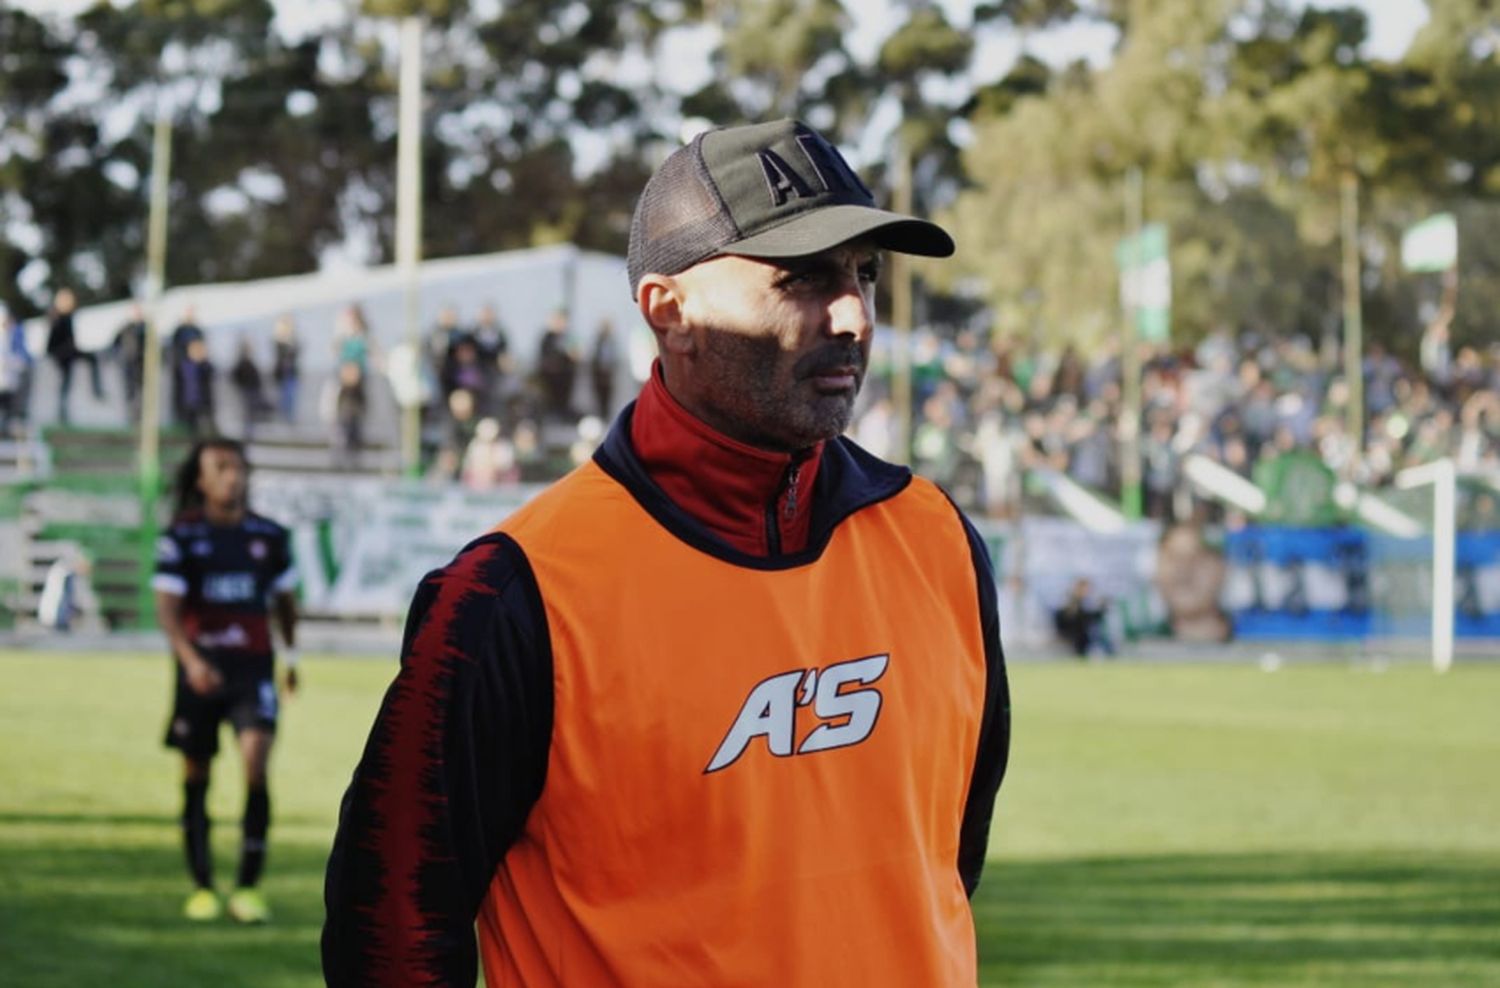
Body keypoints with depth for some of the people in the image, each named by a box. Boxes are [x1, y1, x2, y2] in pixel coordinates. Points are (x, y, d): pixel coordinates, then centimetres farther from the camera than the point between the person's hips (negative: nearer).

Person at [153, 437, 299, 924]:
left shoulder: (269, 536, 4)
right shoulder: (181, 537, -3)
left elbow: (285, 599, 19)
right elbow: (167, 606, -11)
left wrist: (291, 654, 26)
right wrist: (191, 660, -26)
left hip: (253, 665, 0)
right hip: (200, 668, 0)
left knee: (256, 760, -18)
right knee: (196, 776, 8)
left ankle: (249, 886, -11)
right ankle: (202, 887, 22)